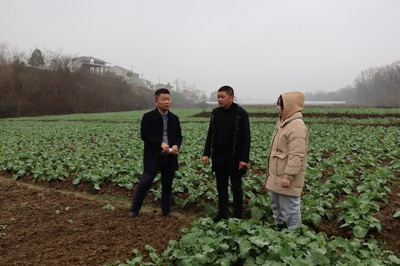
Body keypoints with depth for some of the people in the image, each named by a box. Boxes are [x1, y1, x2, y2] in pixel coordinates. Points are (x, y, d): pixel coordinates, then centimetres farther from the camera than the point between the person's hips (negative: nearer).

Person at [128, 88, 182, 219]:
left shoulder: (174, 118, 10)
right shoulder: (148, 117, -4)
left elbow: (179, 136, 12)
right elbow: (144, 136, -12)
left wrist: (176, 146, -11)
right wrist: (161, 144, -23)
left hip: (170, 158, 4)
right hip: (153, 157, -4)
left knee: (167, 185, 12)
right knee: (144, 183, -2)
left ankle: (166, 211, 26)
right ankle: (134, 210, 15)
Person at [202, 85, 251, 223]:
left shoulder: (241, 114, -9)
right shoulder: (215, 112, 6)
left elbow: (246, 138, -9)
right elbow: (210, 134, 10)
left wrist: (244, 158, -15)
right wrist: (206, 153, 3)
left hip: (234, 158, -4)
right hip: (218, 157, 5)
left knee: (236, 187, 9)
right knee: (221, 187, 14)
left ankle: (237, 216, 21)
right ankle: (222, 213, 27)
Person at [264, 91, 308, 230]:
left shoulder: (297, 126, -21)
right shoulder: (284, 122, 12)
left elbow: (296, 156, -25)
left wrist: (288, 176, -25)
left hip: (286, 177, -11)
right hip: (277, 175, 11)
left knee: (289, 208, 0)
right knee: (276, 205, 23)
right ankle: (278, 227, 39)